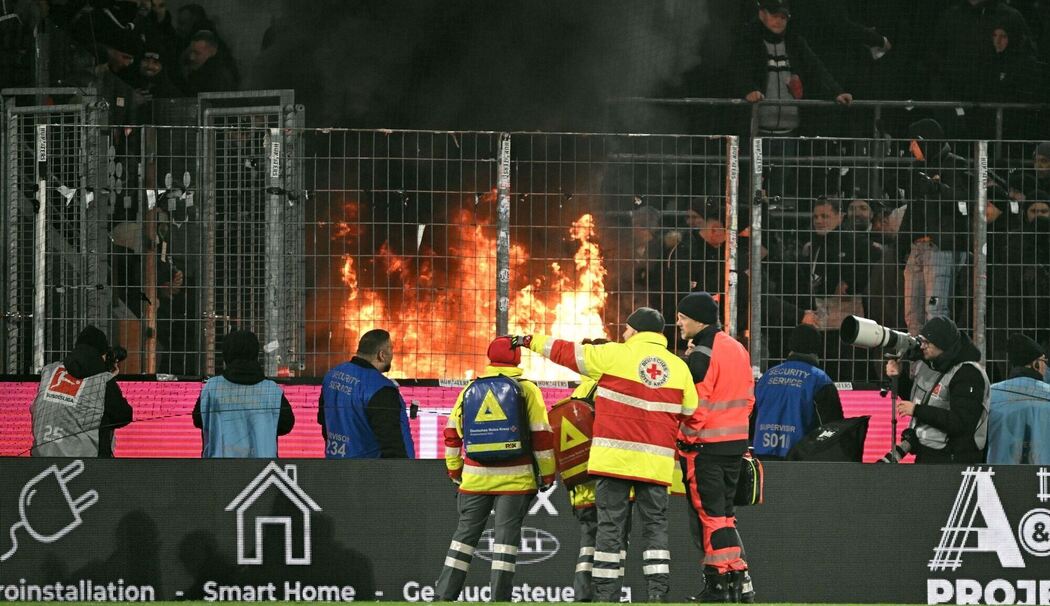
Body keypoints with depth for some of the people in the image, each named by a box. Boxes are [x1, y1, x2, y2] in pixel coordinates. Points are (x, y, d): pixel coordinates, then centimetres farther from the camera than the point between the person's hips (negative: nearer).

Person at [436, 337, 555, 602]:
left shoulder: (470, 390, 7)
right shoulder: (526, 389, -3)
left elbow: (452, 433, 11)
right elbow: (541, 434, -5)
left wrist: (454, 470, 23)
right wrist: (547, 474, 3)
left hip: (475, 478, 3)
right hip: (515, 478, -3)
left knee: (466, 531, 10)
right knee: (507, 532, 0)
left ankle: (445, 595, 9)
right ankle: (499, 598, -4)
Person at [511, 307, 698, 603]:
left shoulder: (615, 355, -2)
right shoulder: (679, 367, 8)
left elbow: (568, 353, 6)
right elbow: (690, 415, 11)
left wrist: (531, 341, 19)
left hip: (614, 456, -3)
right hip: (656, 462, 3)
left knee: (610, 525, 1)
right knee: (655, 525, 7)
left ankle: (606, 595, -1)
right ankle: (658, 593, -2)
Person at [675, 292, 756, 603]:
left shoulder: (701, 356, -15)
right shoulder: (737, 349, 12)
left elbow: (695, 405, -19)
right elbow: (747, 397, 16)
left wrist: (682, 439, -10)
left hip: (705, 446, -8)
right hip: (736, 442, 8)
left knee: (710, 514, -4)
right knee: (722, 512, 14)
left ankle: (723, 581, -8)